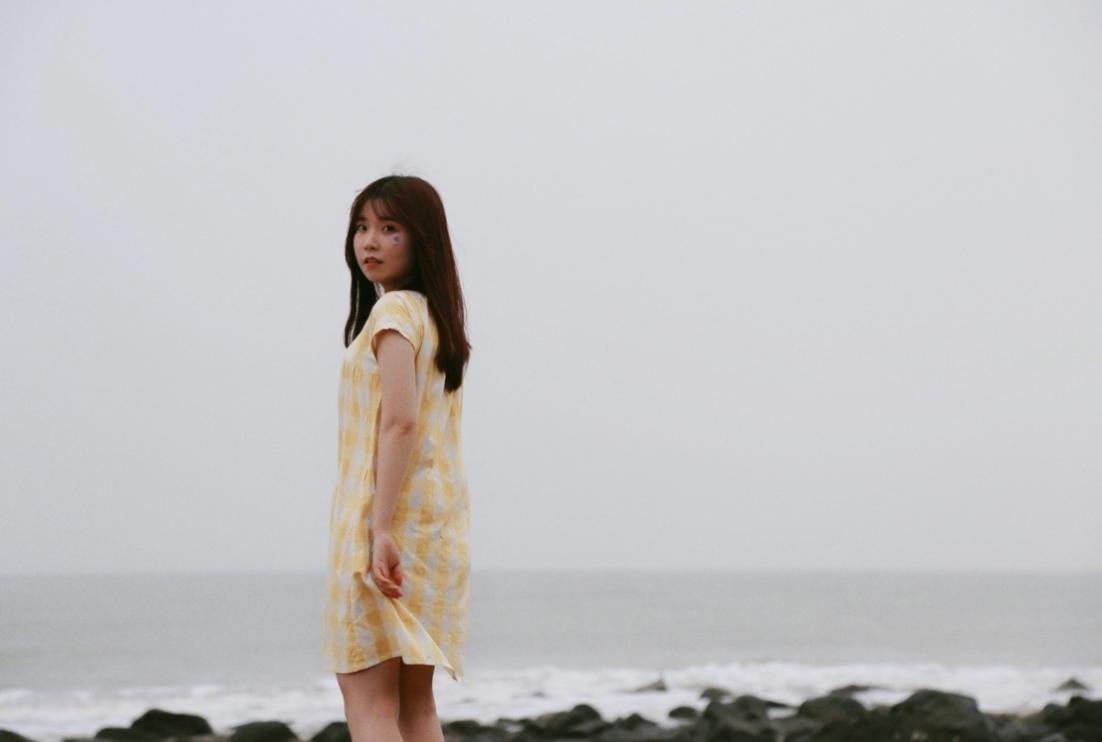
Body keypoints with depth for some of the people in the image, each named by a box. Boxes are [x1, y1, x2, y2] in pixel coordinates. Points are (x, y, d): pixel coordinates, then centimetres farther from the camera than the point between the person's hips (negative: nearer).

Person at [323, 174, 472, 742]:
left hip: (388, 512, -9)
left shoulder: (393, 311, -10)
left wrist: (381, 530, -24)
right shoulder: (438, 315, 16)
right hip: (440, 518, 9)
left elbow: (400, 422, -20)